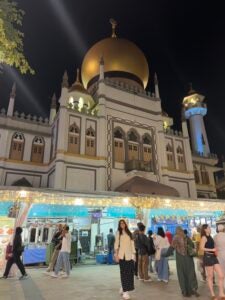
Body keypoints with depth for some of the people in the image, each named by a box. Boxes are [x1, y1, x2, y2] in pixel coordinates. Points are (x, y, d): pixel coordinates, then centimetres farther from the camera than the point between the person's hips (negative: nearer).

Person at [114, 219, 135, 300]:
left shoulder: (129, 233, 12)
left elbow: (132, 244, 12)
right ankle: (125, 291, 4)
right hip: (122, 255, -3)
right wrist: (116, 255, -8)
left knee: (129, 272, 4)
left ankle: (123, 288, 23)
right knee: (124, 273, -3)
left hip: (129, 255, 4)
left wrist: (134, 254, 7)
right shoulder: (118, 233, 2)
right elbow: (116, 244, -1)